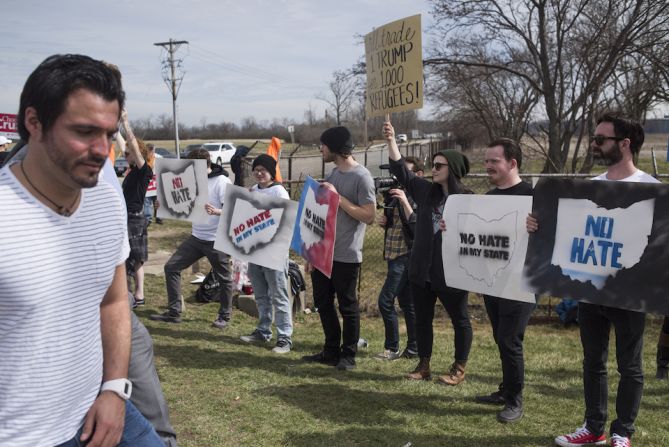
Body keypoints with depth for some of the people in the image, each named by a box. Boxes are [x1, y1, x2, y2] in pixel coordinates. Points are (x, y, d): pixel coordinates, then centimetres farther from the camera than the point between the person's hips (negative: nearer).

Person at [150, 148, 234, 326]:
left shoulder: (222, 182, -13)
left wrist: (216, 211, -36)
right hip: (196, 237, 7)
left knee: (223, 278, 6)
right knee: (171, 267, 3)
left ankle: (224, 316, 25)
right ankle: (174, 312, 10)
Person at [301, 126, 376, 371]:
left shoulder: (361, 176, -13)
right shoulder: (333, 173, 11)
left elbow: (369, 216, -19)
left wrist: (338, 196, -21)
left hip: (346, 256, -8)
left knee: (347, 306, 4)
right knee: (323, 302, 13)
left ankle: (348, 355, 17)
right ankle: (331, 351, 26)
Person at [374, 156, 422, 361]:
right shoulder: (396, 194, 14)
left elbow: (417, 227, -21)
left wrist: (405, 201, -25)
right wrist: (384, 221, 2)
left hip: (405, 255, -9)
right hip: (395, 254, 9)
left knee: (385, 300, -11)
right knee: (407, 303, 12)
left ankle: (392, 348, 0)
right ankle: (413, 349, 19)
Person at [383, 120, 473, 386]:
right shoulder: (425, 190, 5)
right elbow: (400, 170, 2)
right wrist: (391, 141, -7)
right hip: (422, 269, 6)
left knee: (459, 320, 8)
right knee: (422, 318, 13)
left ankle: (459, 369, 21)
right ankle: (423, 365, 26)